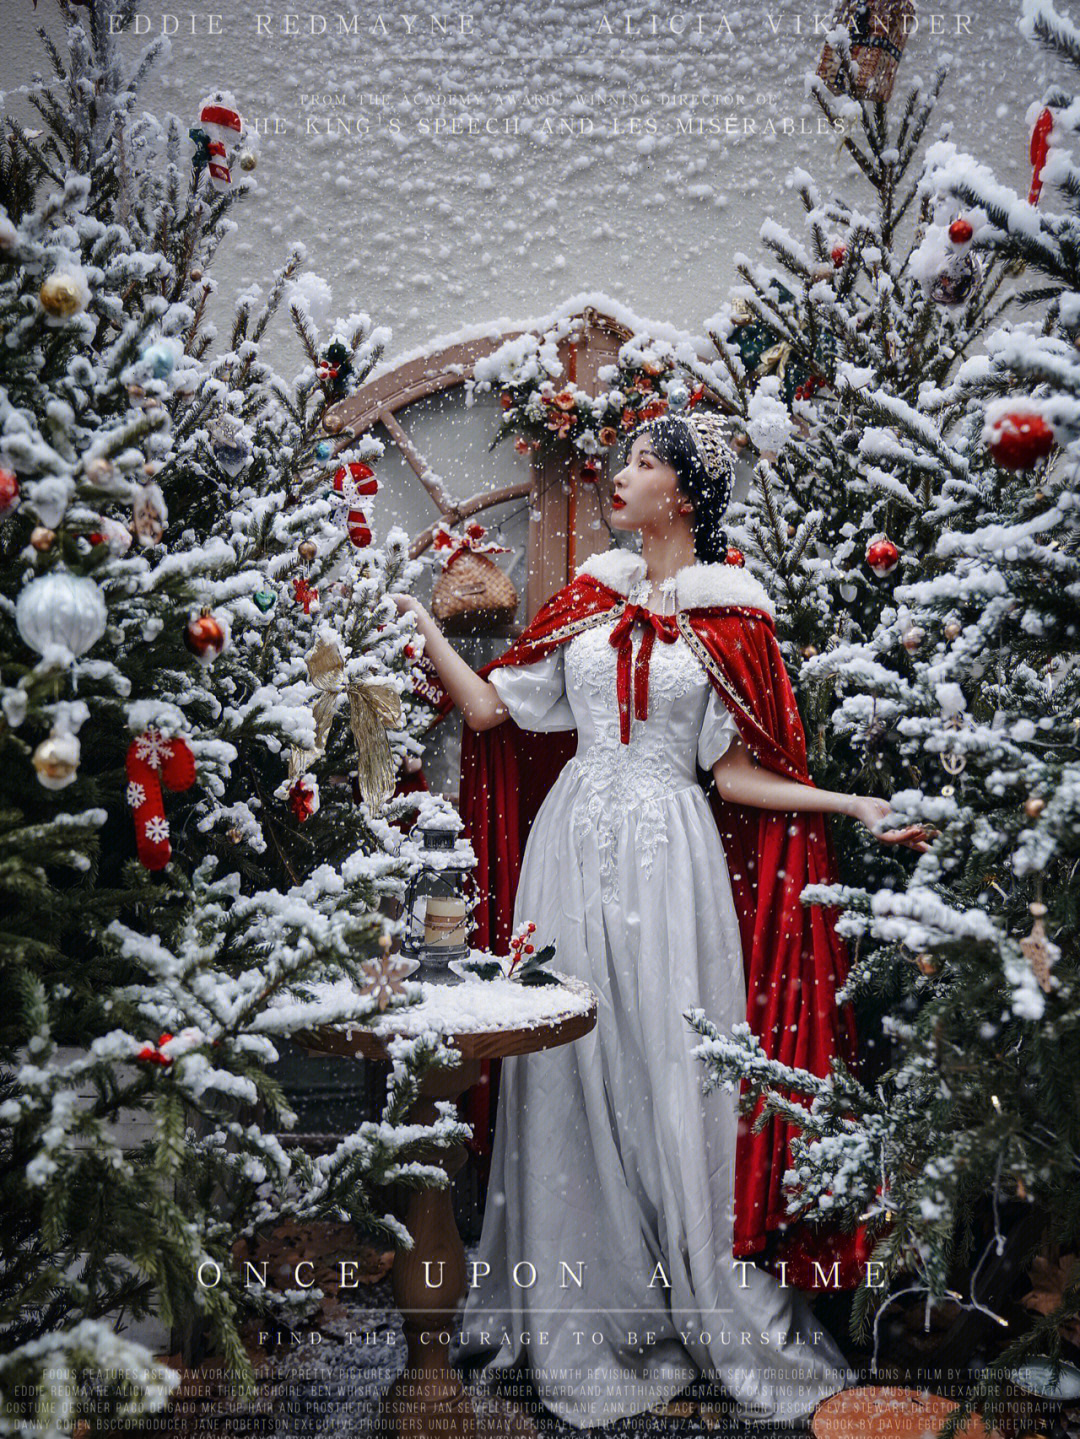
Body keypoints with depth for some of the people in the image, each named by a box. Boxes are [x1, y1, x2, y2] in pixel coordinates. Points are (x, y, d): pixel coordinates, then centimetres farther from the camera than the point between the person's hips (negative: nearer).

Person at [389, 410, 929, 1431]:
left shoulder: (730, 619, 2)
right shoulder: (589, 598, 11)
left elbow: (735, 775, 1)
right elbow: (490, 705, 9)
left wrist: (855, 805, -8)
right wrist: (416, 621, 9)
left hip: (668, 851, -3)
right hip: (575, 842, 3)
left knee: (670, 1075, 0)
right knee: (572, 1074, 7)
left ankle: (707, 1307, 20)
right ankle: (578, 1314, 24)